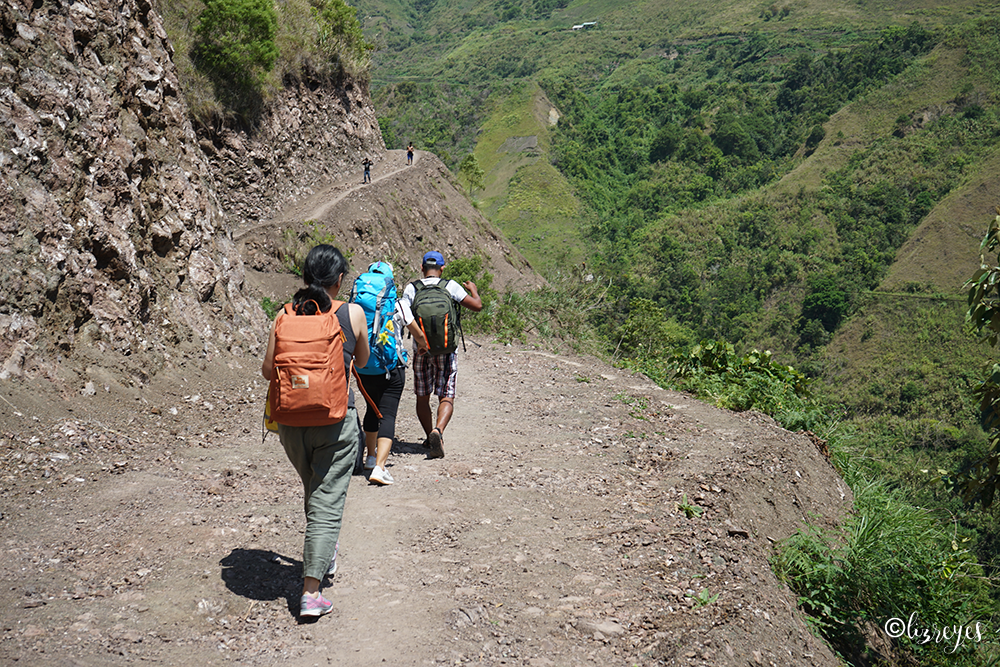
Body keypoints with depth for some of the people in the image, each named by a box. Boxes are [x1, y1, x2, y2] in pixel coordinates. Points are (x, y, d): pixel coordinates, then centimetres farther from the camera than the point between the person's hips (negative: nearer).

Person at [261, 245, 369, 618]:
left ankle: (322, 555, 47)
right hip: (335, 420, -3)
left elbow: (267, 370, 2)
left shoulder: (285, 315, -1)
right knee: (327, 502, 2)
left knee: (314, 492, 26)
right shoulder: (352, 314, -5)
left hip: (291, 419, 3)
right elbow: (362, 361, 10)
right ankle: (311, 592, -2)